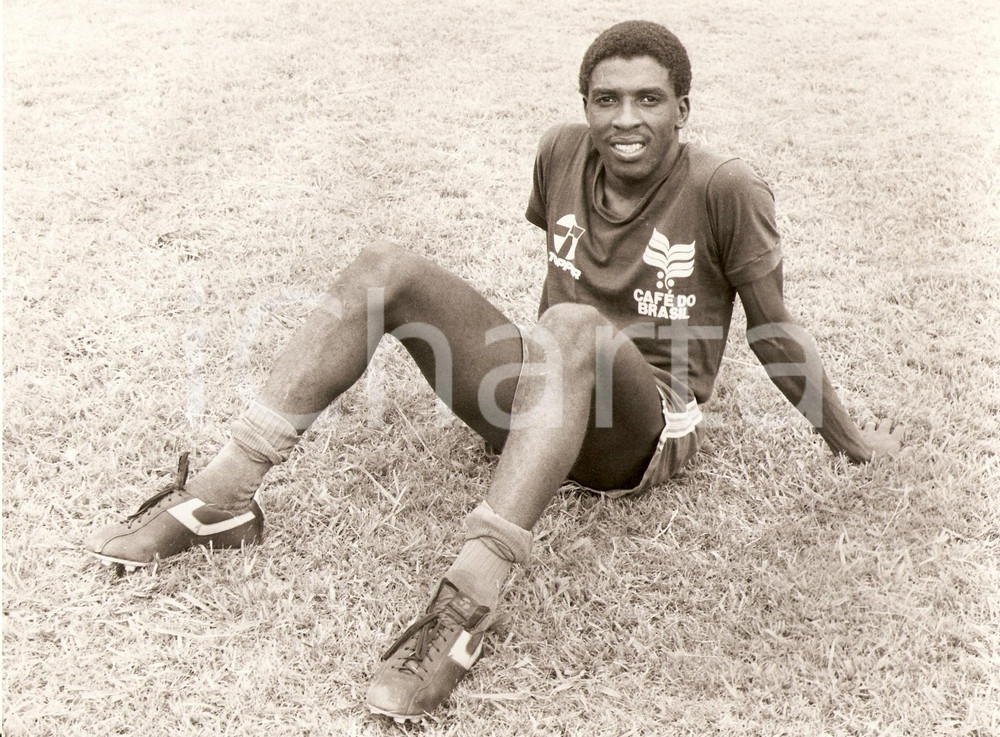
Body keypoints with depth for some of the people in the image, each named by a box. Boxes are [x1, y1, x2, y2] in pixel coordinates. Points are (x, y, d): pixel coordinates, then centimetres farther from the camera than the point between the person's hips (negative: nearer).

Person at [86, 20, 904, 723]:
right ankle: (223, 496, -16)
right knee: (383, 269, -11)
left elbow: (773, 329, -3)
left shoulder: (724, 188, -11)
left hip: (648, 430, -5)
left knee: (572, 326, -39)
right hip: (538, 401, 6)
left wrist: (851, 442, 5)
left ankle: (469, 604, -47)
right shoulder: (563, 152, 3)